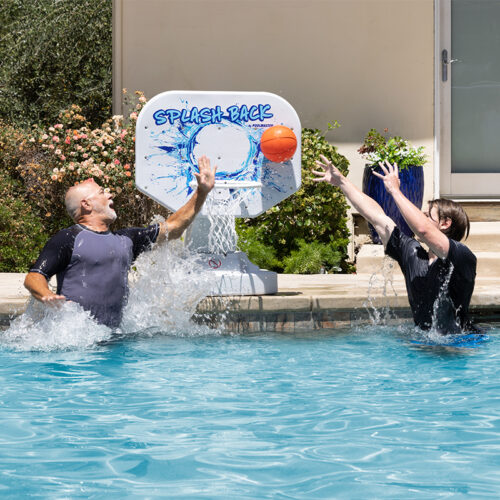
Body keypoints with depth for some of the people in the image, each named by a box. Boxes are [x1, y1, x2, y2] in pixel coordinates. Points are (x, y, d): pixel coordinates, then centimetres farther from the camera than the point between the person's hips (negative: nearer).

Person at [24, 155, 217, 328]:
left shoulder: (125, 239, 23)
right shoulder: (68, 238, 2)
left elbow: (172, 228, 29)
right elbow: (33, 277, -4)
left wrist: (202, 192, 27)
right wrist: (47, 296, -26)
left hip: (111, 334, 7)